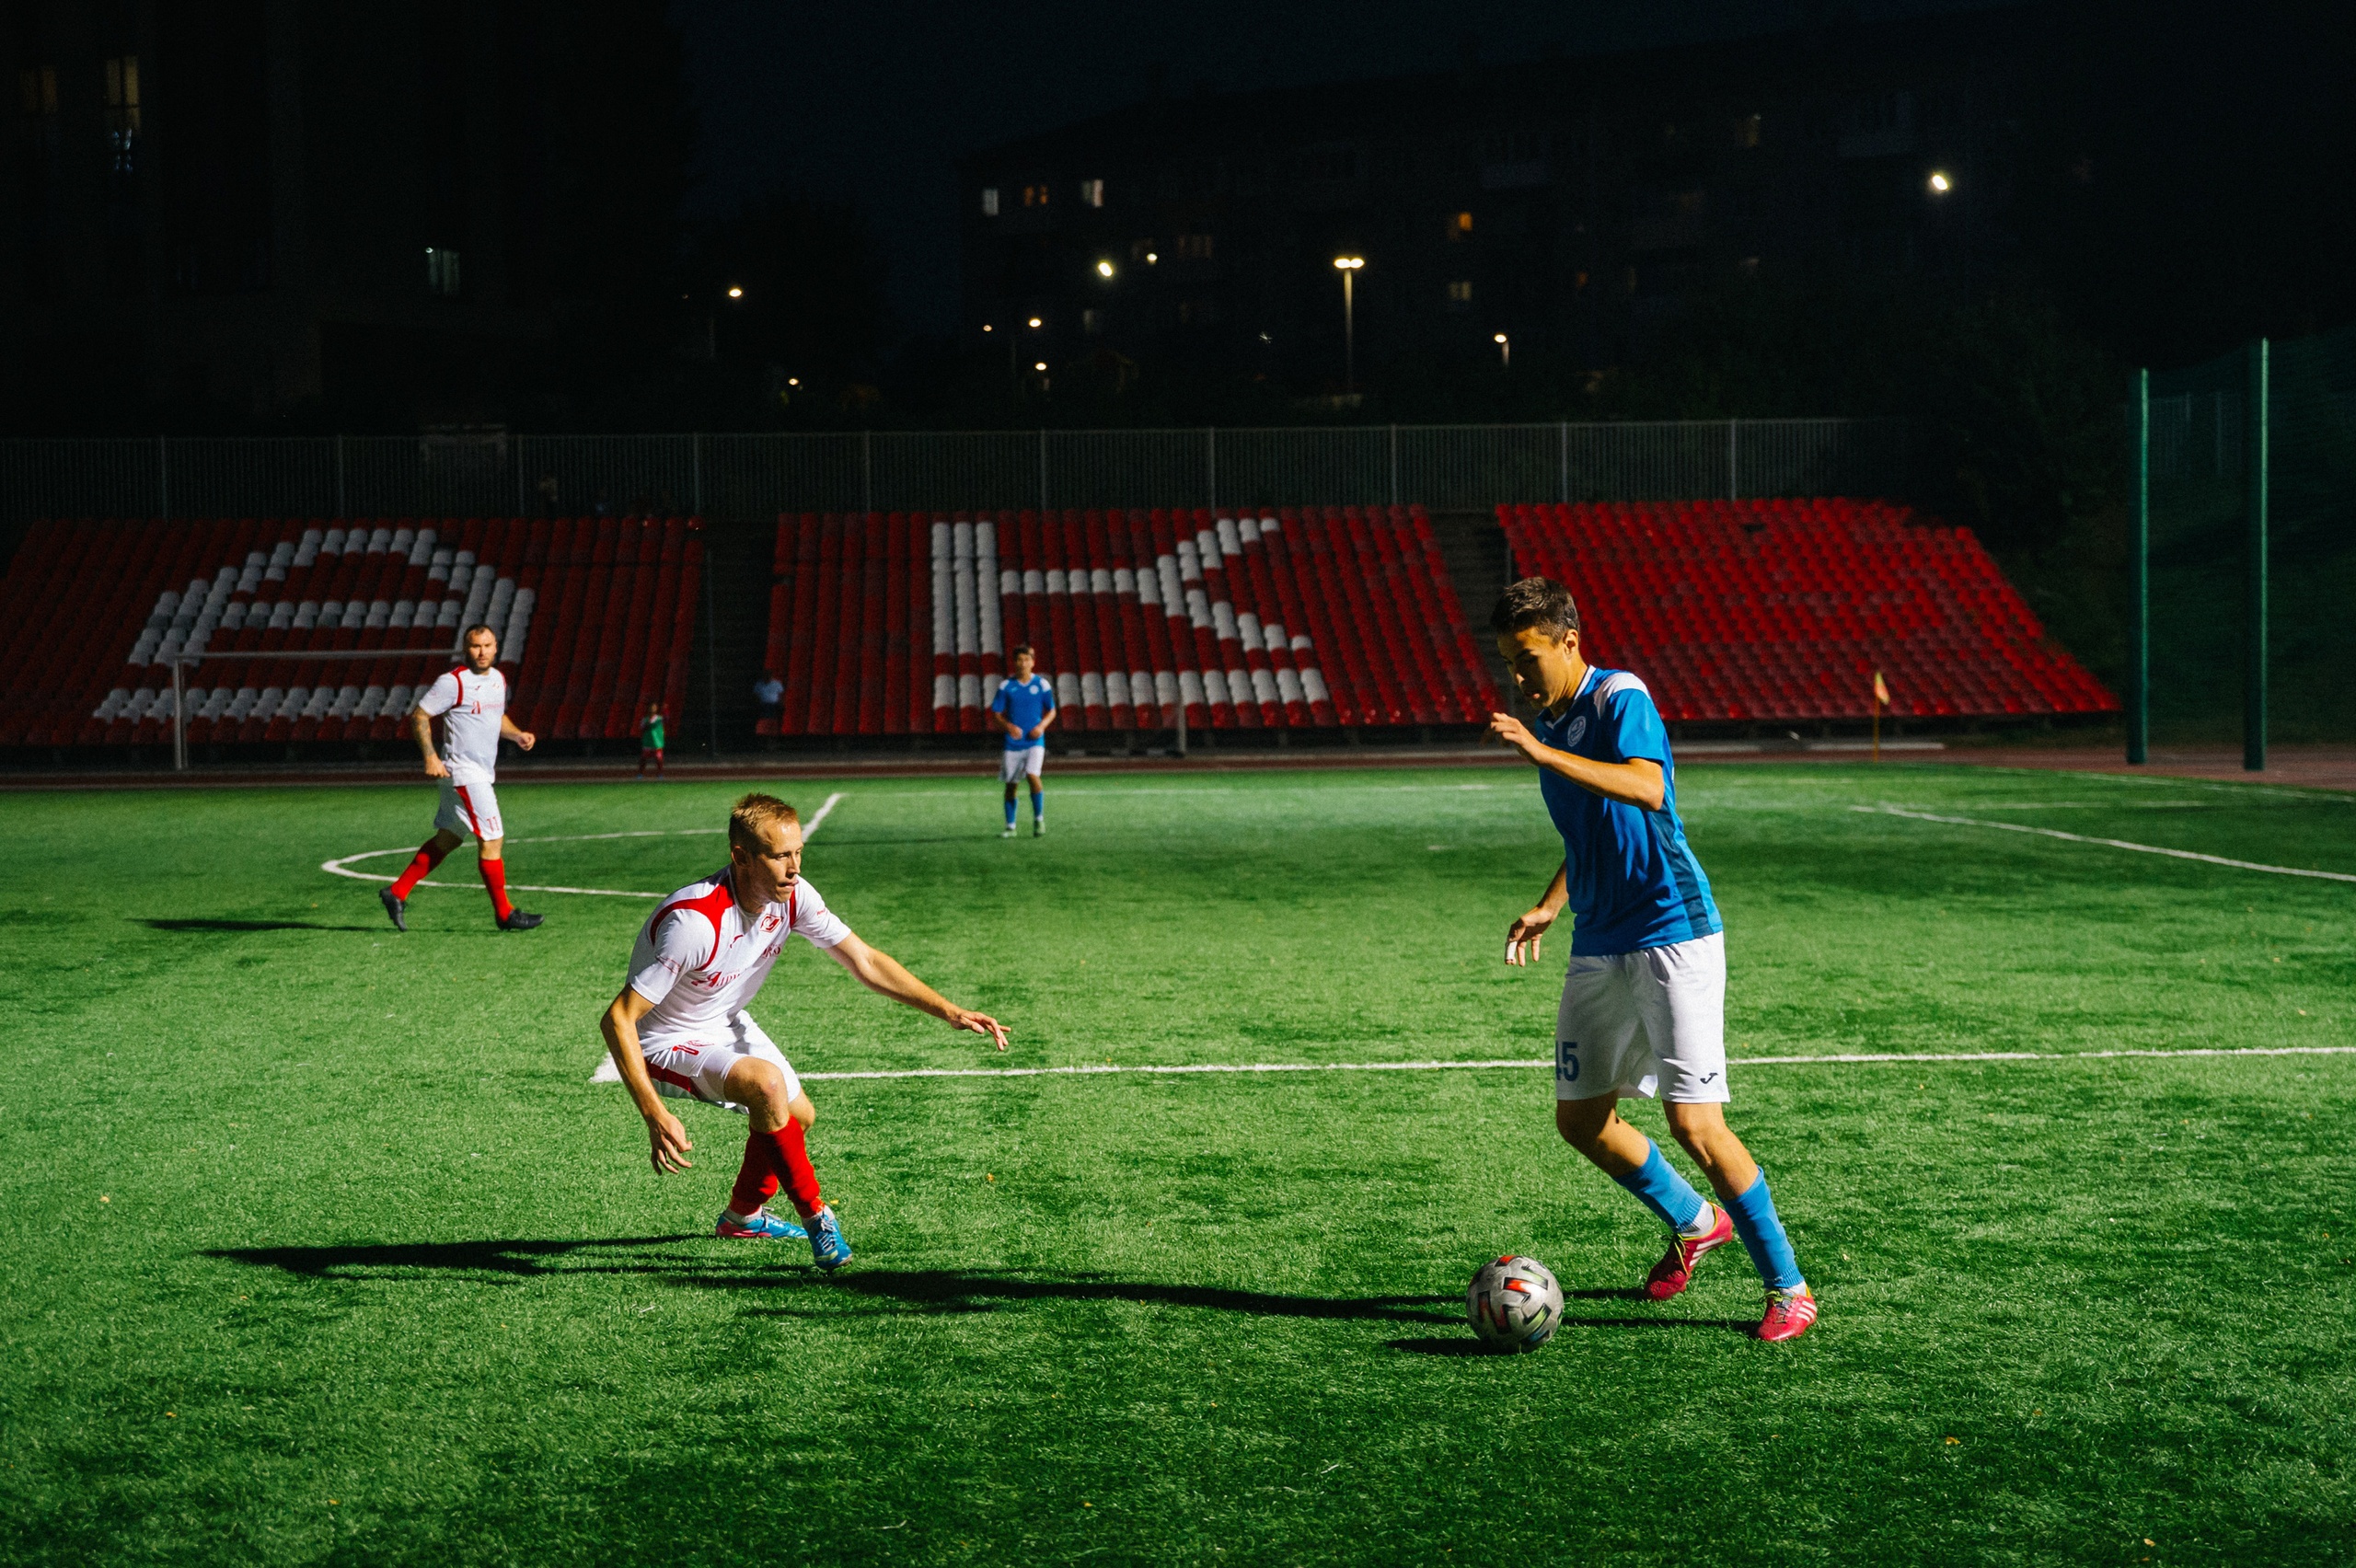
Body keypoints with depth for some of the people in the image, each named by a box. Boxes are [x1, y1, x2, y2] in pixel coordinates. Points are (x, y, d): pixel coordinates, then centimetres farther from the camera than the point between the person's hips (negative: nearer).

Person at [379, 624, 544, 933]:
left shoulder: (498, 679, 10)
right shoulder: (454, 682, -14)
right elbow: (419, 716, -11)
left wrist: (517, 734, 7)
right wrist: (430, 756, -20)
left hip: (482, 773, 9)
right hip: (463, 772, -9)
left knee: (447, 839, 14)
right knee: (492, 839, -7)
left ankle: (397, 892, 22)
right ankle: (504, 913, 1)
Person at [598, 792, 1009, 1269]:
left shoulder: (792, 897, -16)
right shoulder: (695, 922, -37)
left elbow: (864, 961, -6)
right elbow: (618, 1019, -34)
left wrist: (950, 1012, -14)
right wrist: (656, 1117, -40)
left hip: (726, 1024, 8)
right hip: (666, 1044, -8)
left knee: (798, 1116, 17)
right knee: (765, 1083, -31)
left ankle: (742, 1216, 45)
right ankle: (815, 1216, -11)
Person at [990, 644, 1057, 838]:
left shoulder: (1042, 684, 0)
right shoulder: (1006, 686, 1)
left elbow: (1051, 711, 9)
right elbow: (996, 713, 4)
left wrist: (1041, 726, -10)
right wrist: (1008, 726, -16)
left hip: (1035, 741, -2)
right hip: (1013, 742, 2)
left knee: (1033, 775, -21)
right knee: (1010, 784, 5)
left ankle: (1039, 819, -6)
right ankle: (1010, 827, 18)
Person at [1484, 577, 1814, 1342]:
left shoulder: (1620, 696, -12)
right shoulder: (1549, 723, 13)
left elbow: (1646, 790, -32)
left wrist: (1542, 753, -37)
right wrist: (1549, 906, 11)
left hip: (1672, 935, -9)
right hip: (1597, 949, 9)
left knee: (1695, 1125, -12)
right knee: (1580, 1119, 10)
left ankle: (1788, 1288, 2)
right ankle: (1695, 1223, 34)